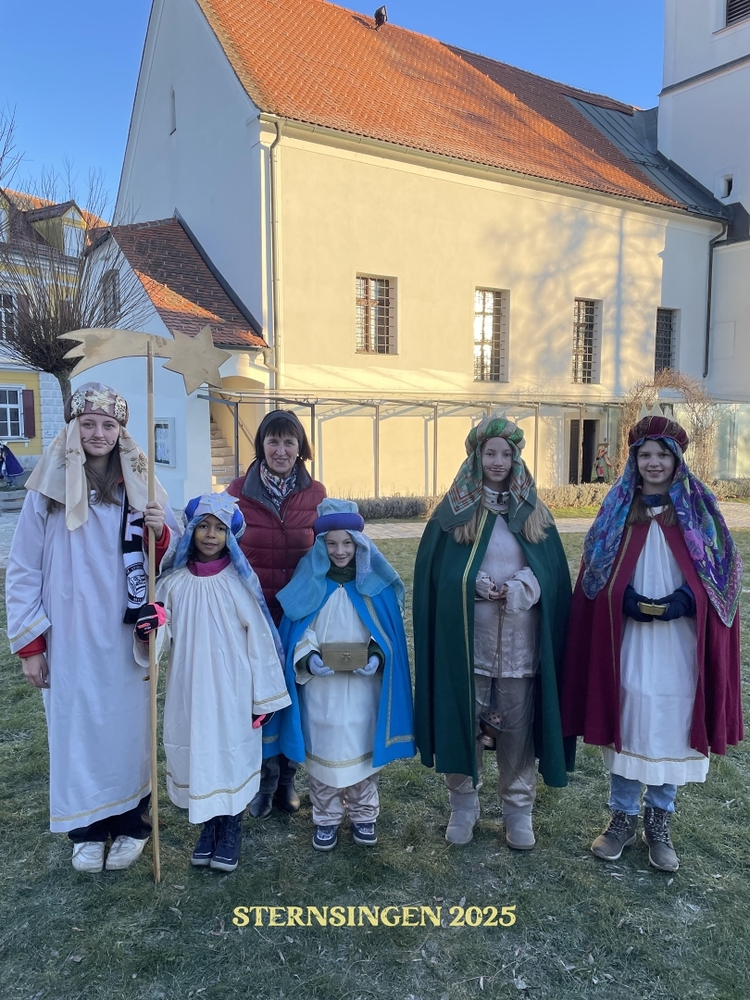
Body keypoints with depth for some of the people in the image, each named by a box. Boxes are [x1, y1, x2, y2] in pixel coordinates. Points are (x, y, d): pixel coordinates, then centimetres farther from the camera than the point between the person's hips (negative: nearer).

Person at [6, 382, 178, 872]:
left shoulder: (140, 486, 1)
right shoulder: (49, 488, -4)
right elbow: (24, 570, -1)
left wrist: (160, 532, -17)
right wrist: (29, 642, -3)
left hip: (127, 636, 1)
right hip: (68, 639, -1)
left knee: (129, 724, 11)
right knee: (76, 726, 9)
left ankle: (131, 823, 30)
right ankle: (87, 829, 29)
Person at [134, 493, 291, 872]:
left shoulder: (240, 581, -8)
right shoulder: (174, 581, -2)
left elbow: (259, 640, -6)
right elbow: (163, 636, 2)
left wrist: (263, 696, -4)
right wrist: (152, 627, -22)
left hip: (232, 689, -2)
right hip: (190, 688, 3)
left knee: (232, 752, 7)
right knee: (197, 751, 11)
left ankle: (231, 832, 28)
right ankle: (208, 828, 33)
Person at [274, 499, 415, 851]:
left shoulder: (377, 584, -3)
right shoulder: (309, 584, -3)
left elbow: (388, 632, 1)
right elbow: (297, 631, 0)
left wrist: (377, 657, -16)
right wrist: (308, 658, -17)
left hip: (364, 686, 0)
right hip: (320, 688, 0)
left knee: (364, 749, 12)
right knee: (323, 751, 9)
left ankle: (363, 815, 32)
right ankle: (326, 818, 28)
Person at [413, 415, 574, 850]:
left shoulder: (534, 512, 7)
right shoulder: (454, 510, 1)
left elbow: (554, 574, 5)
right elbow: (432, 573, -1)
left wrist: (522, 588, -14)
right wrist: (474, 585, -16)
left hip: (520, 643, 1)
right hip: (465, 640, -1)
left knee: (518, 726, 9)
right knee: (463, 720, 8)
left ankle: (519, 808, 28)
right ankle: (464, 803, 28)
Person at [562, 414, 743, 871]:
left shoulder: (700, 507, 2)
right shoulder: (617, 508, 4)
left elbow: (723, 570, 0)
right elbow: (596, 574, 3)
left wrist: (682, 601, -16)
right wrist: (628, 601, -14)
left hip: (680, 643, 0)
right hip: (627, 640, 0)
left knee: (672, 727, 8)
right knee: (626, 724, 7)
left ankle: (660, 822, 27)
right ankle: (623, 818, 24)